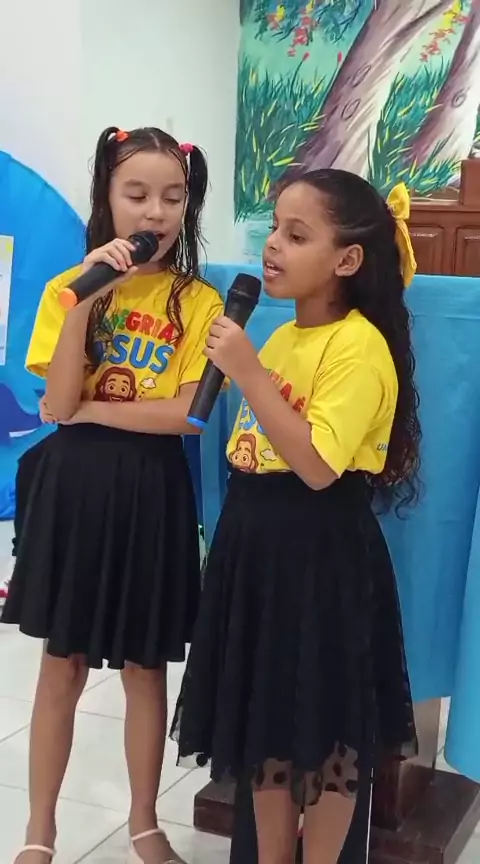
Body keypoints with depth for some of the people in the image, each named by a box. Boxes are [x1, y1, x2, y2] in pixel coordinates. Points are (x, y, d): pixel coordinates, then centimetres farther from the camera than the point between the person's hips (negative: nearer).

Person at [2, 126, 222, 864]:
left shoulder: (198, 301, -5)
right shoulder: (69, 287, 0)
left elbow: (185, 414, -13)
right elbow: (59, 403, -12)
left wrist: (90, 409, -12)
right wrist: (88, 296, -17)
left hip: (149, 489, -1)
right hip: (74, 484, 1)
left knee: (145, 667, 11)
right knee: (63, 665, 10)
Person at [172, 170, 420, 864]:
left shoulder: (359, 346, -16)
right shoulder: (281, 337, 10)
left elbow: (317, 466, -26)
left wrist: (248, 373, -25)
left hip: (320, 552, -8)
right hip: (256, 541, 8)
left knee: (325, 730, 8)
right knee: (265, 715, 17)